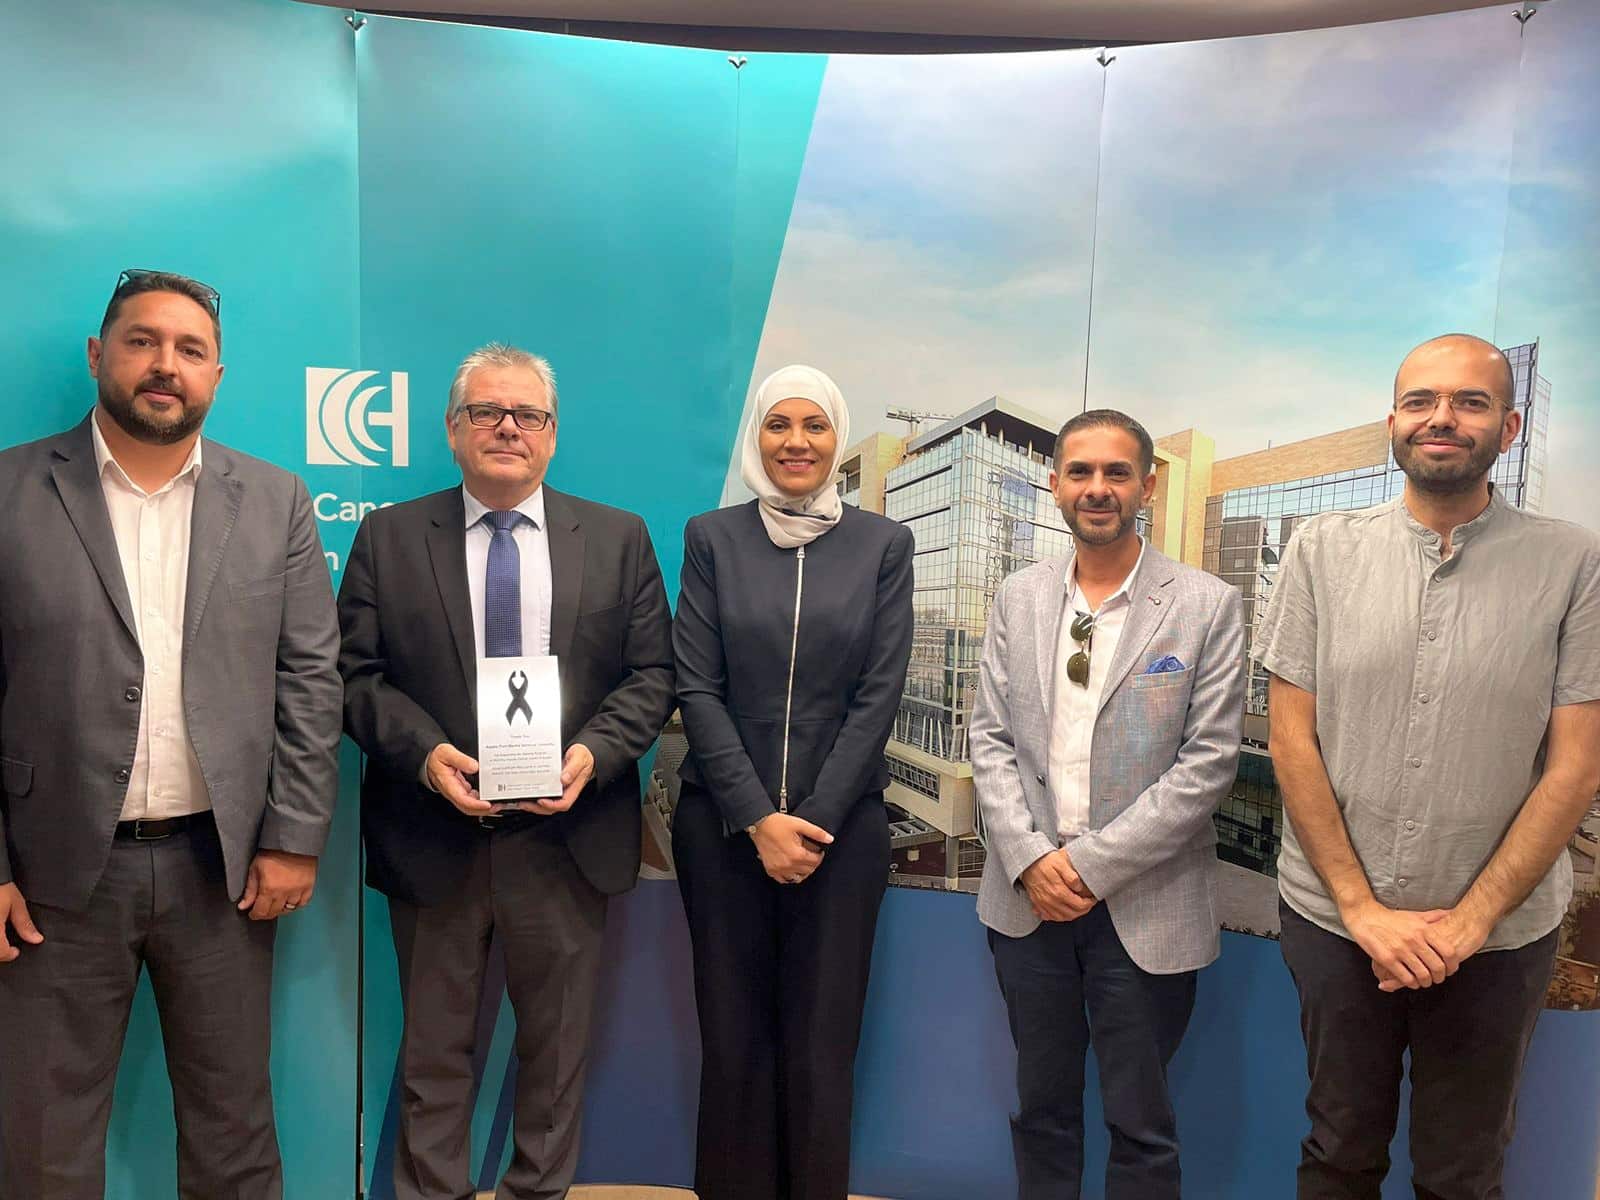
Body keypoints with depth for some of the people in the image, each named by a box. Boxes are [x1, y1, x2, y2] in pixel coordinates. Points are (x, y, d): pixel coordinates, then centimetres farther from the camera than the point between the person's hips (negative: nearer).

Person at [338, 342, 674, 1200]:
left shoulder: (619, 539, 5)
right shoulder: (388, 538, 4)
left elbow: (653, 674, 1)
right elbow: (357, 673, 0)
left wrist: (593, 752, -15)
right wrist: (423, 753, -16)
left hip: (567, 834, 1)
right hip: (432, 837, 0)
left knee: (557, 1044, 15)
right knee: (434, 1046, 15)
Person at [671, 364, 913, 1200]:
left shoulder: (883, 544, 3)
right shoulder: (711, 538, 2)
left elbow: (879, 693, -2)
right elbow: (696, 688, -3)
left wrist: (813, 817, -9)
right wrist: (759, 818, -10)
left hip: (843, 821, 0)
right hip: (722, 821, 0)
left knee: (821, 1041, 6)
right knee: (733, 1036, 8)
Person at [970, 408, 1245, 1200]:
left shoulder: (1207, 606, -6)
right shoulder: (1018, 599, 4)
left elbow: (1209, 760, -10)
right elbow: (990, 739, 3)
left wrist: (1091, 863, -14)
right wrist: (1030, 860, -10)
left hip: (1144, 907, -3)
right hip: (1027, 897, 3)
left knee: (1140, 1125, 12)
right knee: (1041, 1107, 18)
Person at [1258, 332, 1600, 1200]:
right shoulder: (1323, 550, -4)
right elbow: (1292, 740, -5)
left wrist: (1469, 921, -11)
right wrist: (1363, 909, -9)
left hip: (1498, 934, 0)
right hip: (1335, 919, 1)